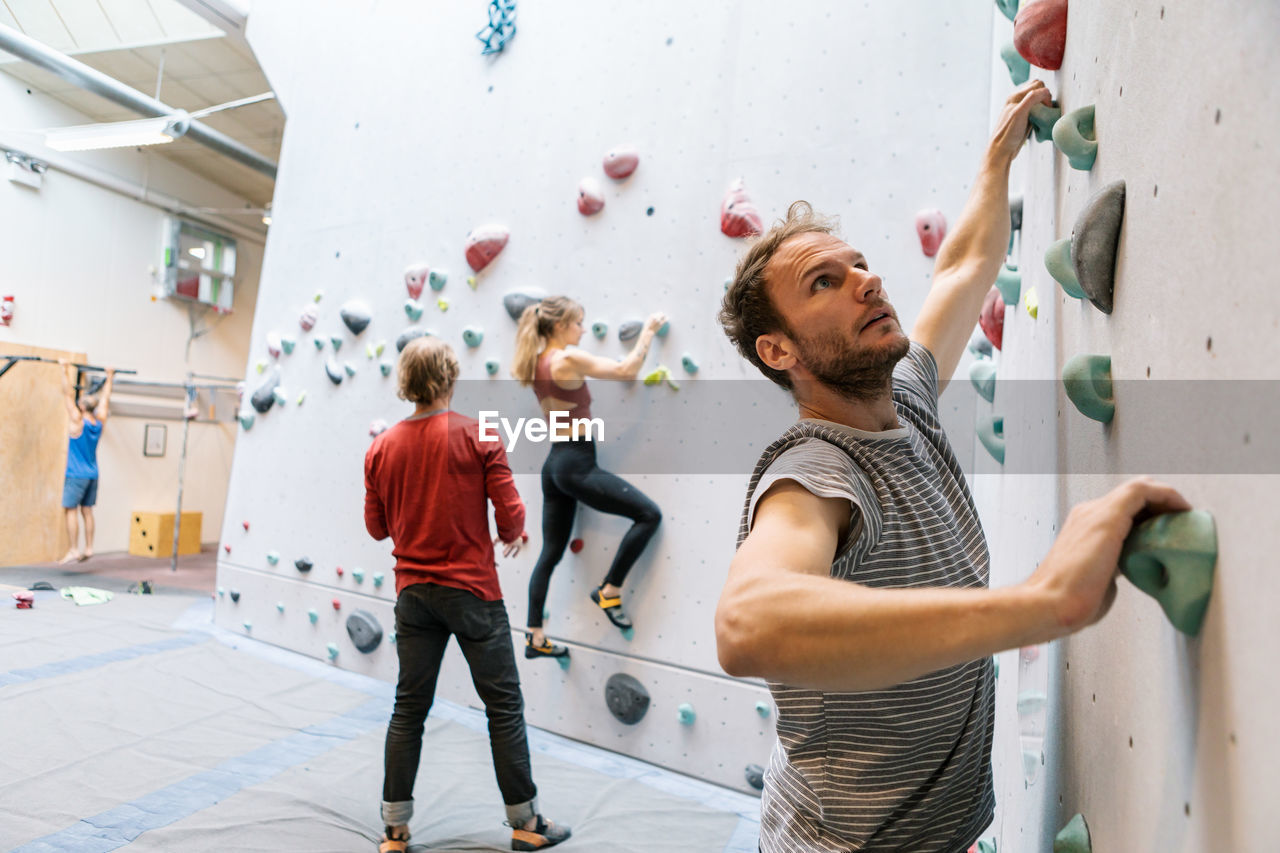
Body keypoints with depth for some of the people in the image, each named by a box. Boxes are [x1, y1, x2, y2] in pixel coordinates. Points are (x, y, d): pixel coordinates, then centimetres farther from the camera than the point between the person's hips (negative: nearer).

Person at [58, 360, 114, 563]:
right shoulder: (100, 421, 2)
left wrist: (66, 370, -10)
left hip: (76, 476, -6)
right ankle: (89, 548, 9)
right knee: (87, 511, 9)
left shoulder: (77, 420, -12)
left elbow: (68, 394, -12)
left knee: (70, 511, -3)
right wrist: (109, 378, 24)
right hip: (92, 475, 6)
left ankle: (74, 551, -7)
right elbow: (105, 398, 14)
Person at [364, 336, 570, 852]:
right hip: (472, 591, -4)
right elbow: (510, 511, -13)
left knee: (408, 710, 15)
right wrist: (513, 537, 9)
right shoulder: (479, 435, -11)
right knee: (504, 707, 8)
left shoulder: (381, 448, 2)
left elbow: (377, 526, 9)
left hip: (413, 592, 4)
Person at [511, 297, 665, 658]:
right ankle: (609, 591, 3)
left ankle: (535, 637, 21)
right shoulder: (568, 358, -14)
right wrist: (648, 330, -4)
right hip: (576, 464, -9)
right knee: (649, 514, -4)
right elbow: (626, 370, -15)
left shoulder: (538, 362, 10)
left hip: (555, 463, 9)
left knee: (551, 553, 15)